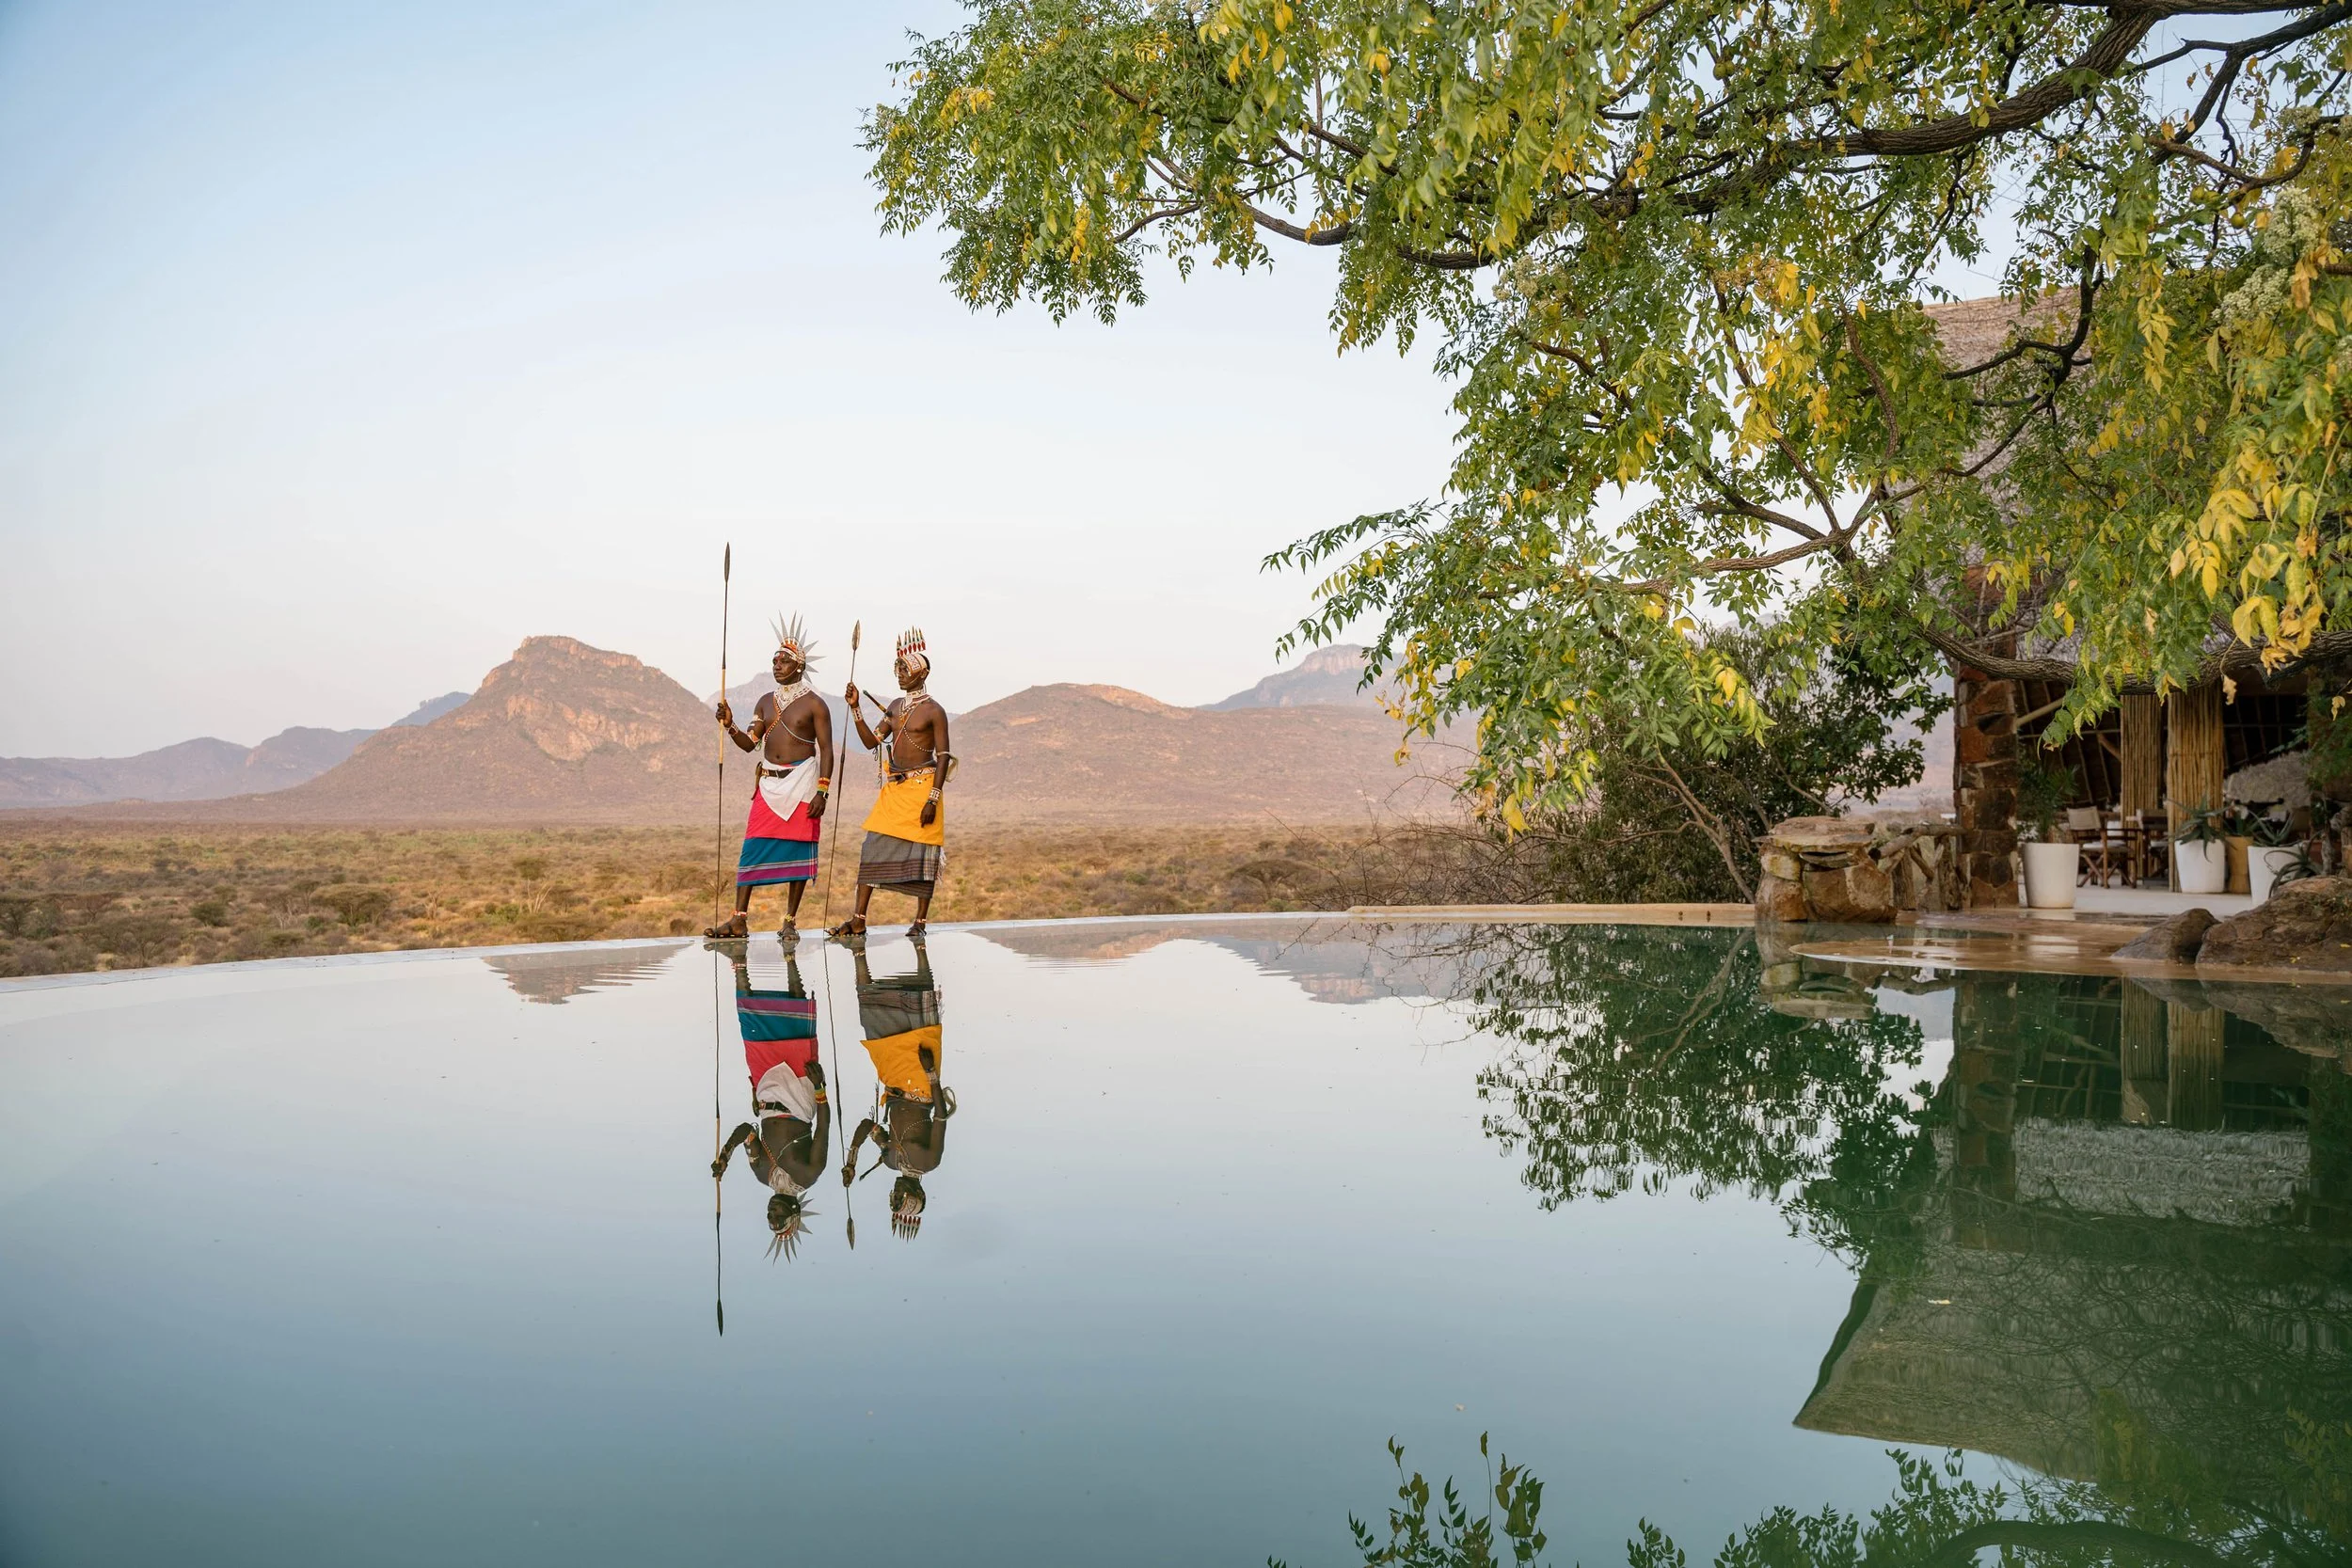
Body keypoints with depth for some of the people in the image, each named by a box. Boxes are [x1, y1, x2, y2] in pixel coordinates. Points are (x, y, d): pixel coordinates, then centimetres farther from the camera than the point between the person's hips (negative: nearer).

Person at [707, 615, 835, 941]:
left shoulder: (814, 704, -2)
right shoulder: (766, 702, 14)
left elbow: (826, 749, -5)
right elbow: (749, 743, 12)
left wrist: (822, 791, -13)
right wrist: (730, 727, -8)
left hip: (801, 783, -5)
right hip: (768, 783, 5)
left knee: (797, 851, -2)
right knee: (753, 848, -2)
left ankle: (790, 922, 5)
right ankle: (739, 920, -1)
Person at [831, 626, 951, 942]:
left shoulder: (934, 711, -6)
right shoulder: (895, 707, 14)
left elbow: (944, 757, -9)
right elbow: (871, 741, 12)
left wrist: (933, 799, -16)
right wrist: (855, 709, 1)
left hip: (922, 785, -6)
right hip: (893, 788, 6)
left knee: (923, 853, -1)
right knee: (873, 847, -1)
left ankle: (920, 921, 8)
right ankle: (859, 920, 0)